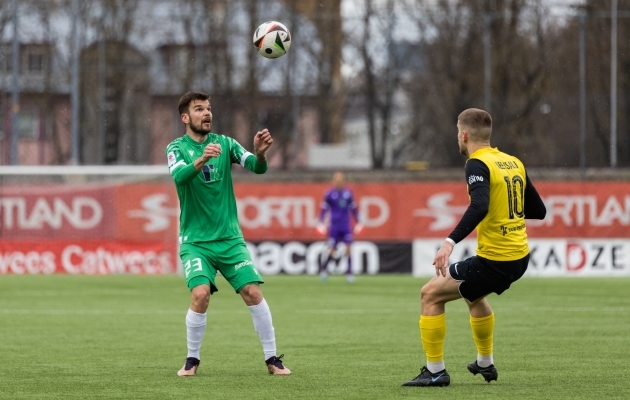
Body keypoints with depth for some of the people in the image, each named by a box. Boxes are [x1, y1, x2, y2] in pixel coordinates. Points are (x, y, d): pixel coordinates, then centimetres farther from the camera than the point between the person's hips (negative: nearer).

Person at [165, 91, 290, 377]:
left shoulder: (224, 143, 4)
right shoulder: (177, 148, -3)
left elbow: (256, 167, -10)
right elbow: (179, 175, -24)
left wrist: (260, 154, -33)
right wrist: (201, 160, -44)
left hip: (229, 237, 2)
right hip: (195, 240, -2)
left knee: (253, 292, -9)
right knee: (200, 294, -21)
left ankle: (272, 358, 4)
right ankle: (192, 360, -1)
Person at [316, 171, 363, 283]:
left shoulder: (348, 193, 6)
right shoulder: (329, 193, -2)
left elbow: (353, 209, 15)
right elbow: (323, 209, 2)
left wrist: (357, 223, 16)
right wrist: (320, 223, -3)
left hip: (346, 226, 2)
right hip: (334, 226, -2)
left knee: (348, 248, -5)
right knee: (331, 249, -3)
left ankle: (349, 273, 1)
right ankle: (323, 268, 19)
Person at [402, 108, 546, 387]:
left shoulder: (477, 164, -13)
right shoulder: (514, 163, 9)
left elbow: (479, 207, -31)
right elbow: (538, 211, 14)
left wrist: (450, 242, -36)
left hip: (494, 259, -8)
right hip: (519, 257, 8)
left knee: (431, 295, 2)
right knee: (473, 293, 35)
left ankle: (435, 371, 2)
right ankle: (485, 364, 45)